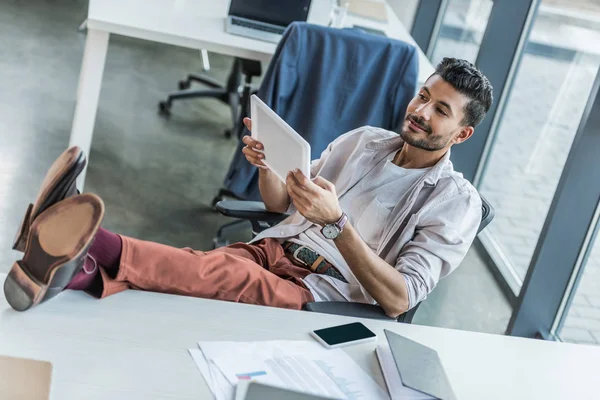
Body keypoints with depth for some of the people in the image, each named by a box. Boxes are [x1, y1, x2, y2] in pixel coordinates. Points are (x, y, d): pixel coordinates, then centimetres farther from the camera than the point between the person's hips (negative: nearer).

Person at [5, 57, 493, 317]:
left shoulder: (457, 202, -1)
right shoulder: (364, 140, 15)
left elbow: (398, 299, -14)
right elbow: (281, 202, 19)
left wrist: (337, 222, -26)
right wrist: (266, 164, -5)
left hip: (322, 297, -5)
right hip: (275, 247, 5)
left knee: (236, 277, -36)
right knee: (206, 266, -28)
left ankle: (95, 250, -54)